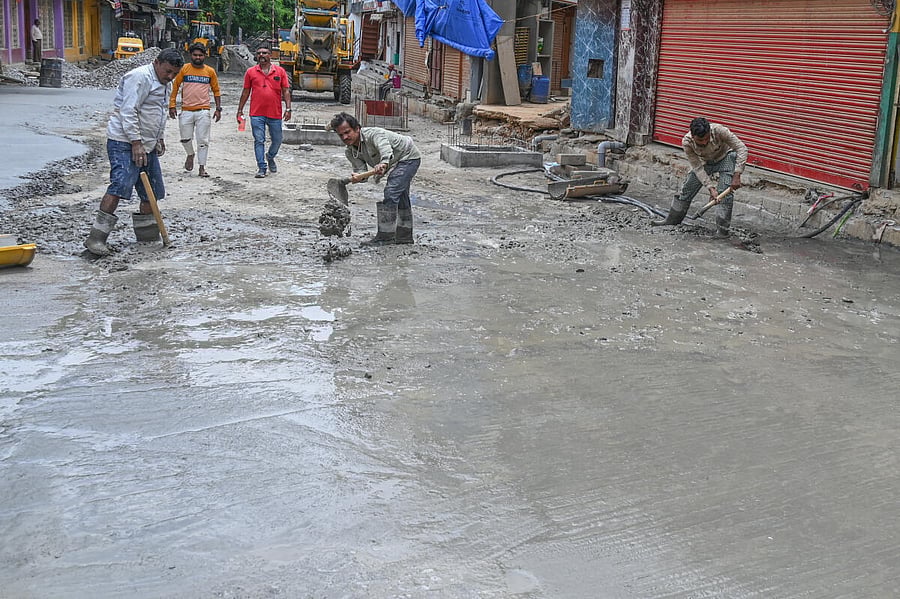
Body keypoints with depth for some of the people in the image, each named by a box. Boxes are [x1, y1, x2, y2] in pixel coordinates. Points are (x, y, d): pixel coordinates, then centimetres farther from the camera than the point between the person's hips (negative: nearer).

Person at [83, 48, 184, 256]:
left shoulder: (165, 84, 18)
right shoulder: (140, 77, -14)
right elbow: (128, 112, -20)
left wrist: (159, 139, 29)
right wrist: (136, 143, -23)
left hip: (146, 145, 10)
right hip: (125, 142, -10)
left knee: (152, 190, 10)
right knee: (120, 186, -20)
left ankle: (146, 232, 26)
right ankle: (96, 237, -21)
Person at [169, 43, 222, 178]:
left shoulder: (210, 71, 5)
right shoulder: (184, 69, 2)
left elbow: (216, 91, 13)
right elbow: (175, 87, 6)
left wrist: (218, 108, 5)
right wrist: (172, 106, 1)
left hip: (203, 111, 0)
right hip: (186, 111, 0)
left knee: (203, 141, -1)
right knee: (185, 138, 6)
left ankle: (202, 168, 5)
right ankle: (190, 155, 37)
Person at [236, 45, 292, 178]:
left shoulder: (280, 71, 6)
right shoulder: (250, 72, 7)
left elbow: (286, 91, 6)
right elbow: (245, 92, 11)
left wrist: (288, 108, -5)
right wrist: (240, 110, 10)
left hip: (275, 113, 1)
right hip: (256, 114, -1)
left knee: (277, 141, 10)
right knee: (259, 141, -3)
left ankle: (270, 157, 38)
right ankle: (261, 168, 3)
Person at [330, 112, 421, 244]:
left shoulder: (373, 134, -35)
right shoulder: (350, 152, -10)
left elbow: (386, 150, -54)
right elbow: (361, 170, -17)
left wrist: (384, 164, -75)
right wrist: (357, 177, -41)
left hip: (408, 157, -10)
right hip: (395, 163, 10)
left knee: (391, 192, -21)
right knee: (401, 196, 20)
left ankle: (386, 236, -17)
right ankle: (404, 236, 35)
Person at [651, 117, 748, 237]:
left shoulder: (718, 130, -39)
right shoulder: (687, 142, -32)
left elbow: (741, 148, -31)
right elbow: (697, 167, -24)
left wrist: (737, 175, -37)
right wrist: (711, 187, -31)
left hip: (726, 156, -2)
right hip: (705, 161, 2)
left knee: (724, 191, -19)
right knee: (687, 189, 5)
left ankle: (722, 228, -11)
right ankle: (672, 219, 23)